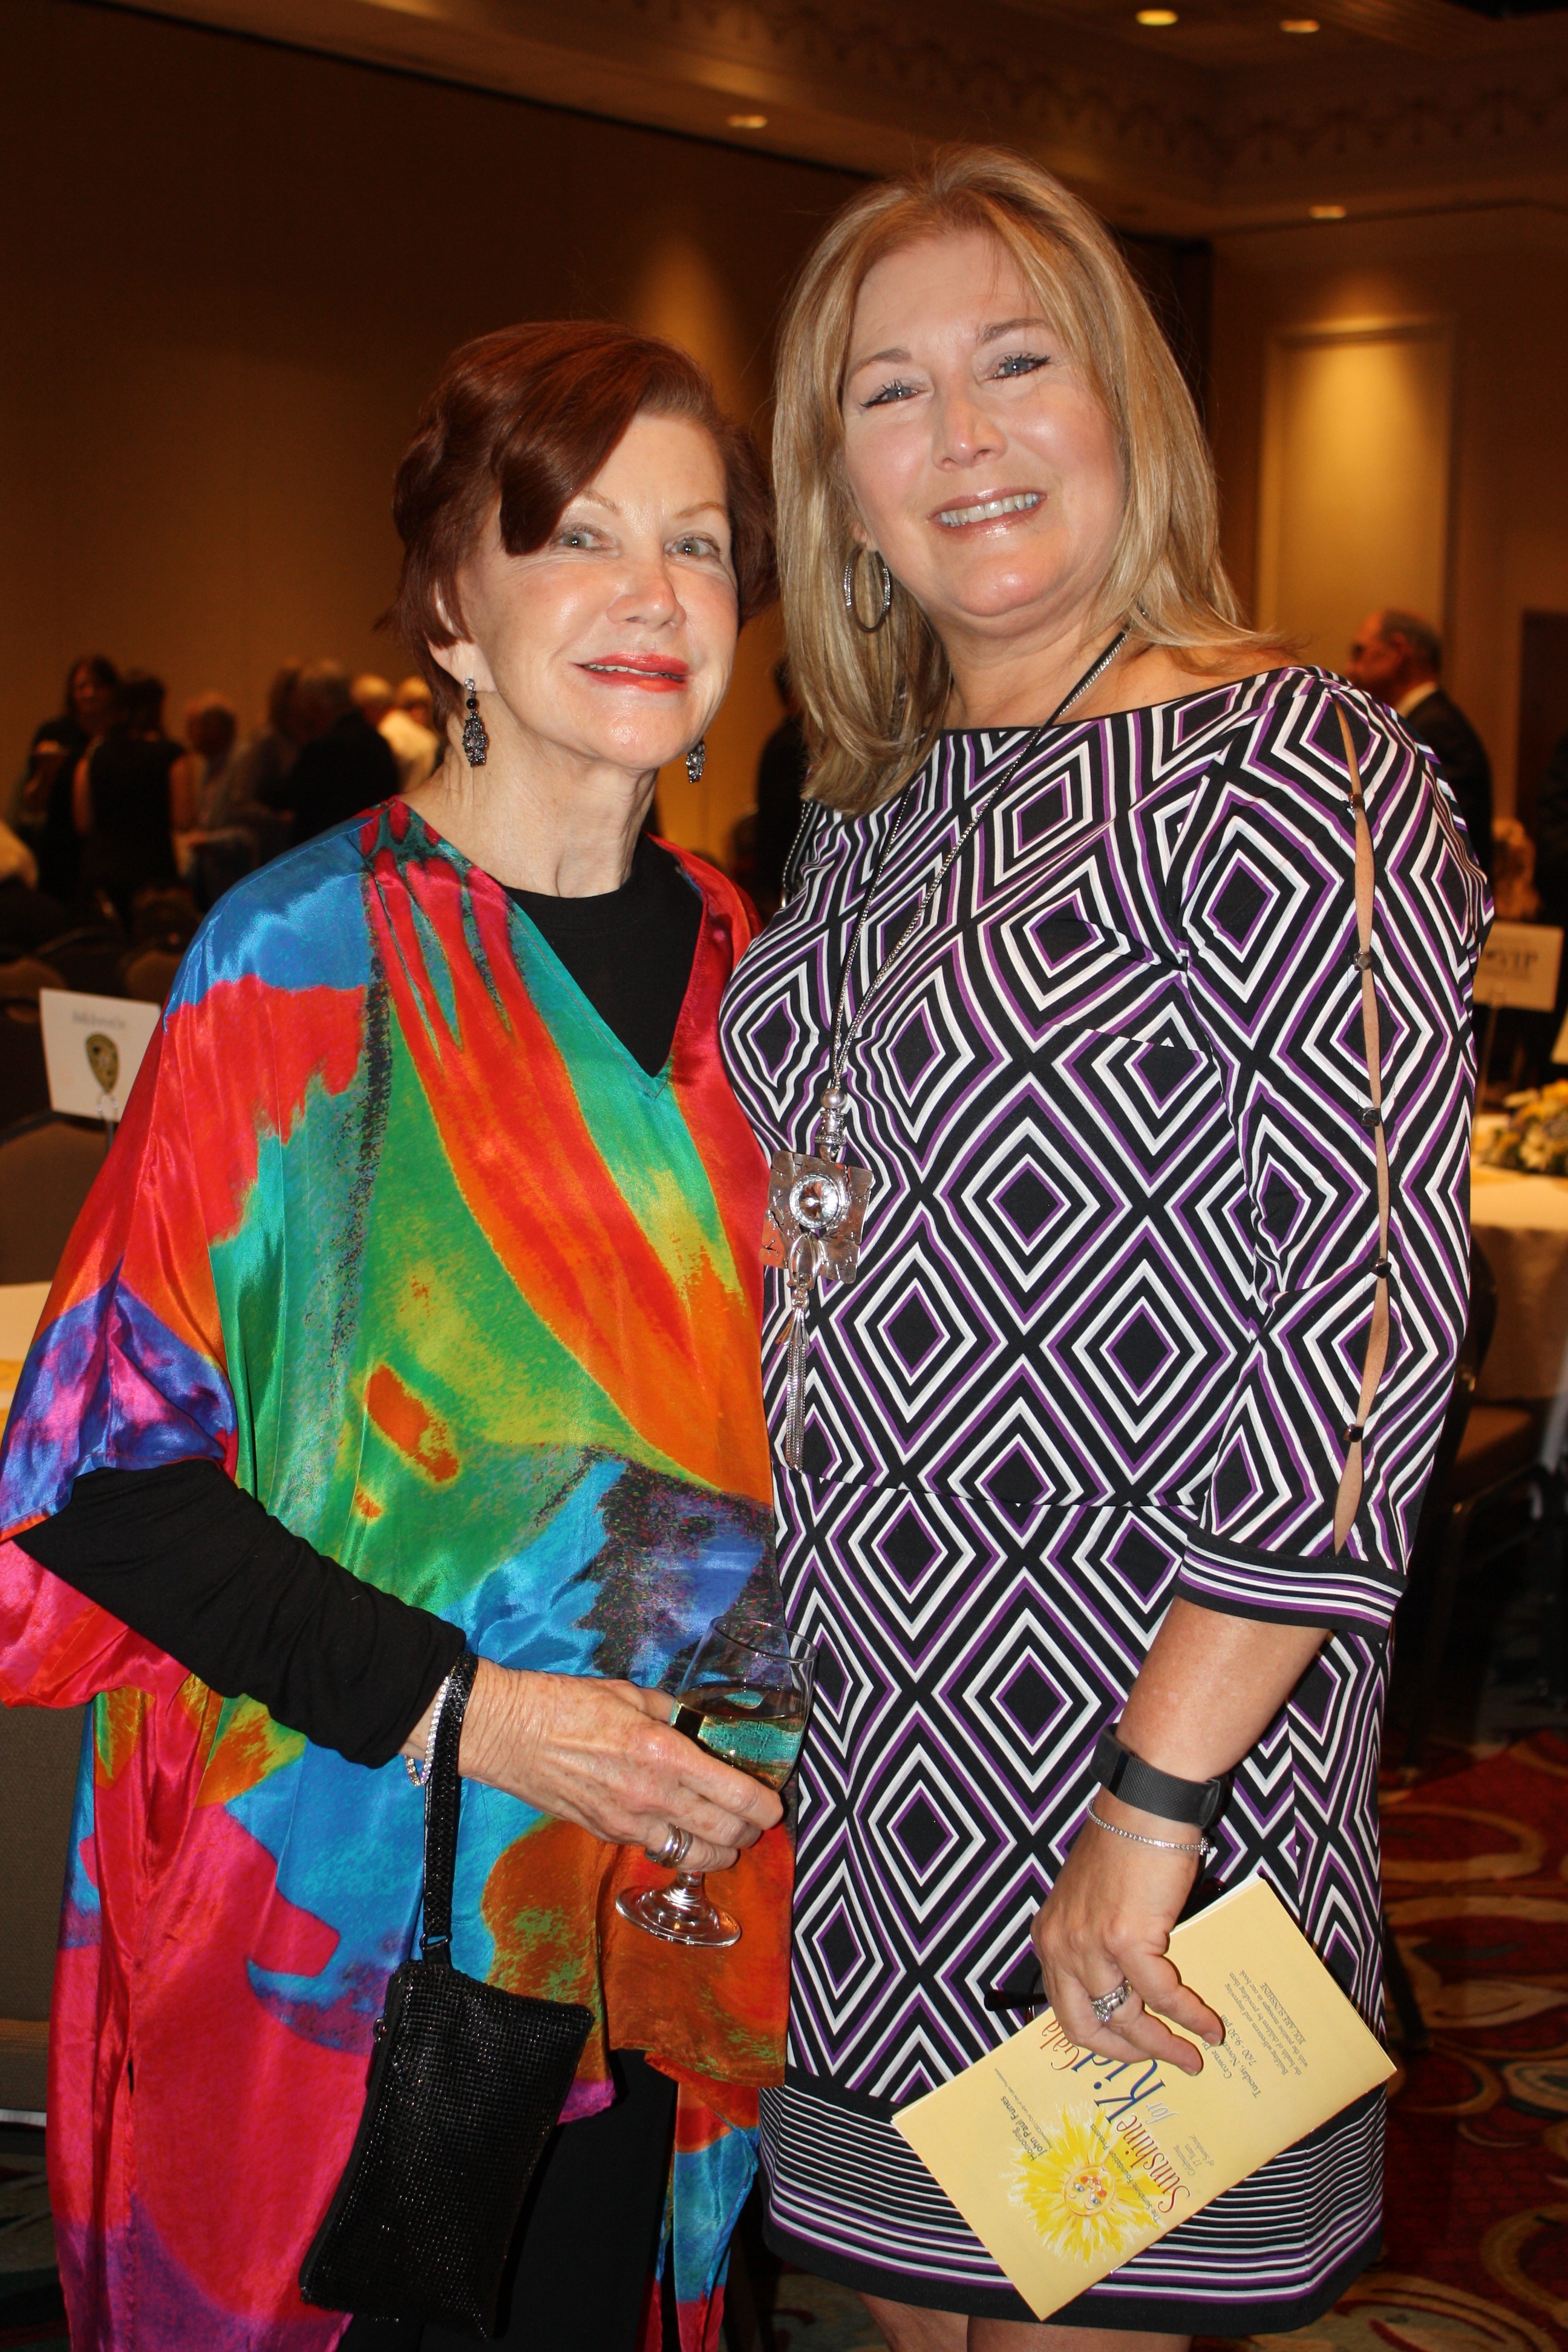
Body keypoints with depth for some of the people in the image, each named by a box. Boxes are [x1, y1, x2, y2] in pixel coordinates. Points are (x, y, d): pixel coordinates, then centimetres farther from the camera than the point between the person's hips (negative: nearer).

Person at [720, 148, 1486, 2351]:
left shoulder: (1294, 775, -15)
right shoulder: (868, 807, 8)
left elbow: (1364, 1319, -21)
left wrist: (1155, 1799, -22)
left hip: (1149, 1736, -6)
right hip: (864, 1729, 7)